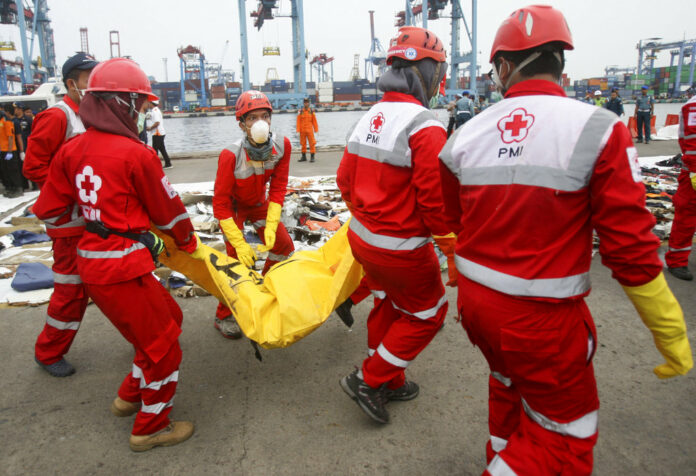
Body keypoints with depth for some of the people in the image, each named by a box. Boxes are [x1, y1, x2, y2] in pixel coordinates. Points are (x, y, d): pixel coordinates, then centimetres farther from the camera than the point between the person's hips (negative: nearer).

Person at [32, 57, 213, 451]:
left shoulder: (72, 150, 3)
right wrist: (189, 244, 13)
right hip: (123, 268, -8)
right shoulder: (137, 154, -17)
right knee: (163, 346, 10)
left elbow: (49, 209, 10)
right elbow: (168, 210, -5)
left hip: (91, 260, 8)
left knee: (168, 318, 25)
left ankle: (131, 396, 40)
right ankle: (152, 428, 27)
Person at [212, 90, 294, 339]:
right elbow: (221, 204, -29)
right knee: (239, 259, -13)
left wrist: (271, 226, -22)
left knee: (284, 246, 4)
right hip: (232, 207, -5)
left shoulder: (282, 146, -24)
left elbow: (278, 188, -15)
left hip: (259, 203, 5)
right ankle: (224, 316, 7)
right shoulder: (231, 155, -36)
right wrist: (239, 243, -30)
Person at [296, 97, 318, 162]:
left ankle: (312, 157, 1)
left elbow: (314, 121, 4)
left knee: (312, 143, -5)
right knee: (303, 143, 8)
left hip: (310, 130, -1)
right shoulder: (300, 112, 2)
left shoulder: (312, 111, 2)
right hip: (302, 130, 1)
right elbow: (298, 121, -1)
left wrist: (316, 129, 1)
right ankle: (304, 157, 18)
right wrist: (298, 130, -8)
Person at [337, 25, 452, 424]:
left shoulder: (370, 118, 3)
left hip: (362, 238, 8)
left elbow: (345, 179, 10)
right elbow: (436, 202, -23)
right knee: (428, 312, 15)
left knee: (389, 305, 26)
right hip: (402, 248, -8)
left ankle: (389, 382, 42)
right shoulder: (426, 127, -22)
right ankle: (370, 380, 19)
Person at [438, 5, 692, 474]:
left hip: (475, 303, 6)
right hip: (544, 318, -5)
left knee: (509, 388, 32)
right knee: (566, 435, 16)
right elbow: (629, 247, -15)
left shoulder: (466, 136, -2)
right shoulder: (598, 131, -14)